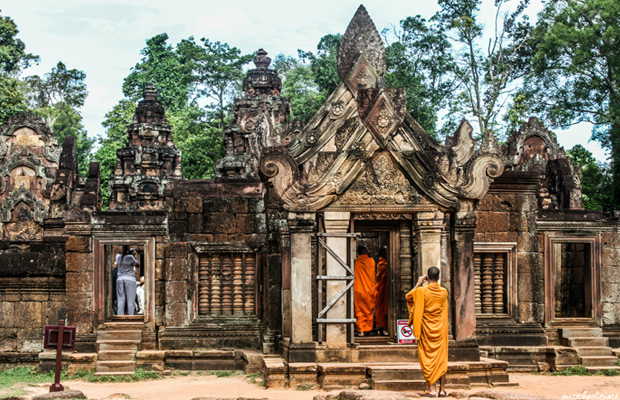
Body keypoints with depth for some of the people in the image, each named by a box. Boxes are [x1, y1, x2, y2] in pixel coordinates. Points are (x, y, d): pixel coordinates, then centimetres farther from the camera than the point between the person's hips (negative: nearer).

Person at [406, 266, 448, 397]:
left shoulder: (421, 291, -11)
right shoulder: (444, 292, -4)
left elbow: (408, 296, 8)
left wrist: (418, 283, 11)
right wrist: (433, 283, 20)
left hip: (426, 330, -2)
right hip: (440, 330, 2)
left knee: (428, 358, 3)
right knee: (441, 358, 8)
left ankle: (431, 389, -1)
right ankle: (442, 389, 8)